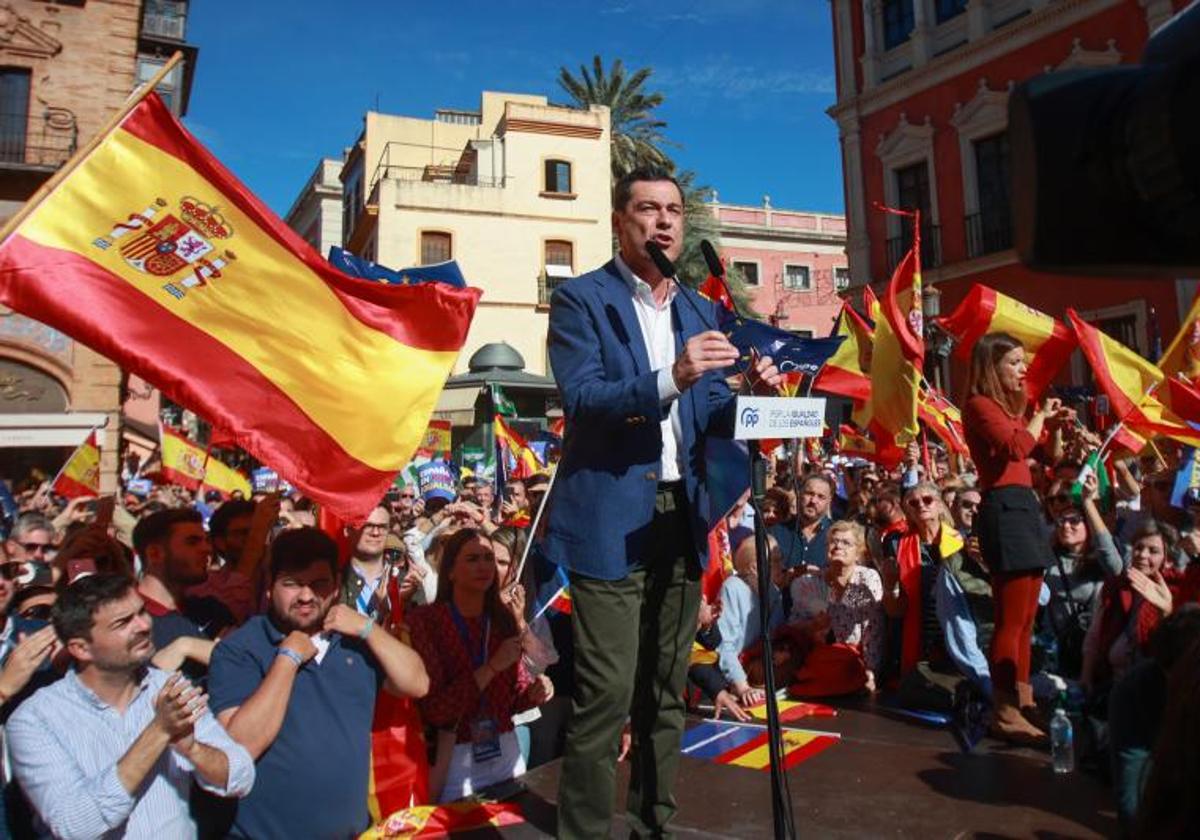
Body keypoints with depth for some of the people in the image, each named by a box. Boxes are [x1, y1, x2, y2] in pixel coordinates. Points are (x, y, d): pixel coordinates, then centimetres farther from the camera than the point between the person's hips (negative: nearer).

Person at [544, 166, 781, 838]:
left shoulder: (701, 311, 15)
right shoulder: (581, 300, -2)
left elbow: (712, 417, 12)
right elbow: (582, 398, -15)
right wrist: (670, 379, -29)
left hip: (683, 517, 6)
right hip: (611, 520, -6)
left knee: (668, 688, 14)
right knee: (607, 693, -5)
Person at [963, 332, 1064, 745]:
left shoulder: (1007, 404, 22)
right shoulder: (980, 405, -7)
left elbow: (1028, 454, 20)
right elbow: (1016, 446, -23)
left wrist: (1047, 423, 12)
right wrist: (1040, 416, -7)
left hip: (1024, 507, 10)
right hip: (1005, 508, -10)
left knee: (1025, 618, 16)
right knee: (1012, 619, -9)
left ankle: (1023, 699, 26)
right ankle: (1004, 712, -4)